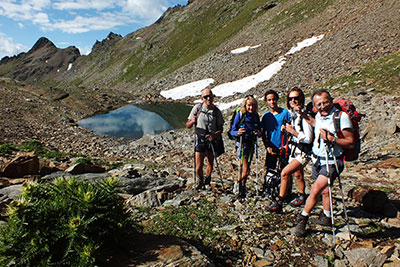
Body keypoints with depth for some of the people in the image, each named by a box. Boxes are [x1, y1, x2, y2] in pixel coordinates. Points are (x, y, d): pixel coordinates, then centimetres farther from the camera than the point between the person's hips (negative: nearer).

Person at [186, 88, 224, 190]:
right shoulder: (197, 108, -6)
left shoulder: (217, 111, -4)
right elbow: (187, 125, -2)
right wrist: (192, 122, -25)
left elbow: (221, 128, 1)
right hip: (199, 140, -1)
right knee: (199, 167, -3)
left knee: (210, 163, 15)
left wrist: (214, 134, -19)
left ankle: (207, 180, 42)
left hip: (212, 140, 1)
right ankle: (200, 182, 26)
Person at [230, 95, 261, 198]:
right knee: (246, 170, -11)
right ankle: (237, 183, 15)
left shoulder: (256, 116, 6)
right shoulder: (240, 115, -7)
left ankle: (242, 188, 29)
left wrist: (259, 133, -10)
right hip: (241, 144, -5)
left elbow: (259, 130, 13)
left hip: (251, 145, 5)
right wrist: (238, 132, -28)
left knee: (246, 169, 11)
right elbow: (232, 131, -6)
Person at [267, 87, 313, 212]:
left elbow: (308, 139, -21)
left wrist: (293, 131, -23)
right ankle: (301, 196, 44)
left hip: (303, 152, -8)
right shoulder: (292, 114, 6)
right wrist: (285, 129, 2)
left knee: (285, 172, -17)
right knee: (297, 174, 22)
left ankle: (279, 202, -6)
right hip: (294, 149, 8)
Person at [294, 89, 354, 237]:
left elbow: (350, 143, -17)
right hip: (317, 159, 7)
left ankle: (302, 218, 2)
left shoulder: (342, 117, -17)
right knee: (324, 190, 19)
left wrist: (331, 139, -29)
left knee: (316, 189, -15)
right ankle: (326, 217, 37)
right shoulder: (319, 115, 2)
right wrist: (304, 115, 16)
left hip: (332, 162, -6)